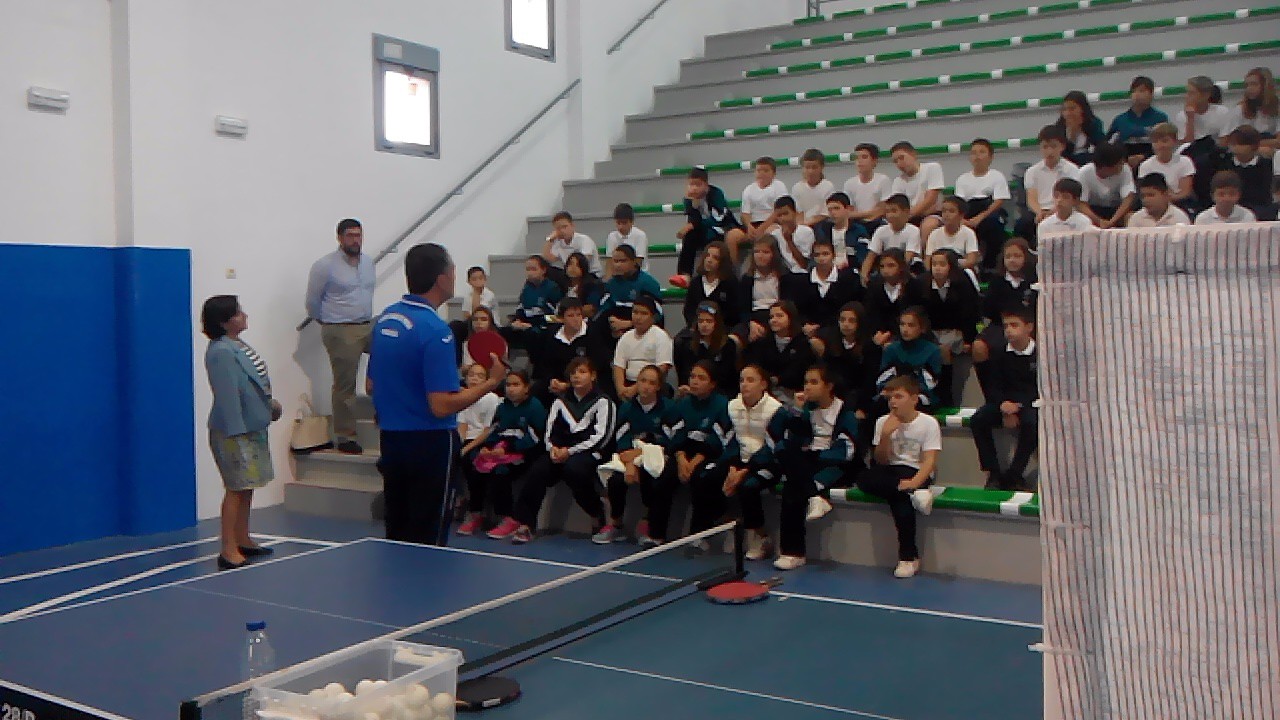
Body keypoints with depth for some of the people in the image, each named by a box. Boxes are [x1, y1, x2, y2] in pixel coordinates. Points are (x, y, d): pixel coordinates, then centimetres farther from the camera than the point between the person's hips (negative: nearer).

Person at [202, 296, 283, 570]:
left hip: (254, 427, 10)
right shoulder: (221, 352, -20)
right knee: (237, 488, -7)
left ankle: (242, 540, 29)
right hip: (235, 431, -10)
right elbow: (227, 396, -23)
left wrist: (270, 403, 9)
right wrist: (236, 433, -24)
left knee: (247, 487, 17)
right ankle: (229, 551, -2)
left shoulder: (238, 345, 11)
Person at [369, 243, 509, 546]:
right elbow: (442, 406, -23)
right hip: (429, 444, -8)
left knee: (396, 538, 16)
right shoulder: (435, 330, -20)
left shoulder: (385, 318, 6)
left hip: (390, 439, 8)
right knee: (426, 544, 2)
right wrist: (492, 382, -14)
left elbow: (372, 385, 14)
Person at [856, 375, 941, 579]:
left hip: (916, 474, -4)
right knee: (864, 479, -28)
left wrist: (914, 482, -31)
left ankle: (909, 557, -24)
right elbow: (881, 461, 2)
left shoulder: (928, 423, -5)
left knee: (900, 500, -34)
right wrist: (886, 435, -14)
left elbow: (930, 460, -14)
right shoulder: (883, 422, 5)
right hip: (890, 472, 4)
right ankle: (913, 493, -30)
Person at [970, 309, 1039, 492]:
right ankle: (993, 473, -18)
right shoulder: (1002, 355, 8)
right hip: (1005, 403, 4)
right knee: (978, 420, -22)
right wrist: (1003, 404, -16)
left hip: (1030, 404, -4)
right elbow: (995, 387, 7)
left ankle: (1014, 476, -27)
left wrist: (1018, 406, -18)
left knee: (1031, 422, -37)